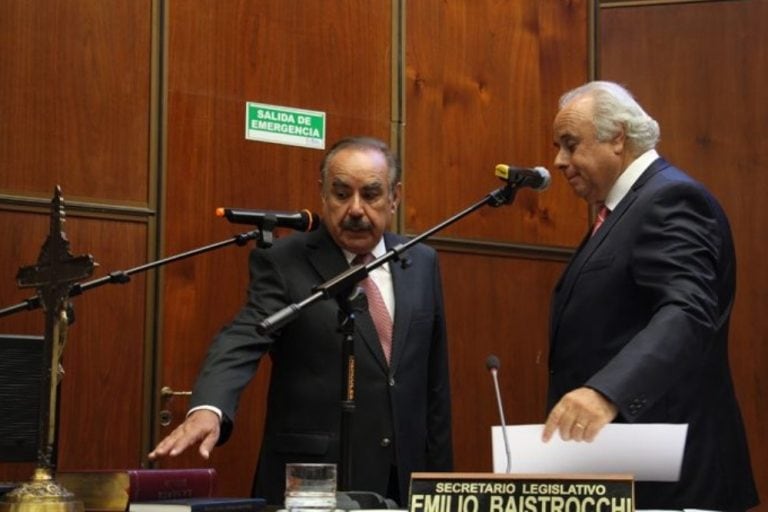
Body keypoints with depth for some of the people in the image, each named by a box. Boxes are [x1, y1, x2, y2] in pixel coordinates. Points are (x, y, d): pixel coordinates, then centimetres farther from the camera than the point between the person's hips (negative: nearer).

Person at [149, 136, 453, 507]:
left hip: (403, 481, 4)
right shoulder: (283, 263, -5)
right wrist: (208, 409, -38)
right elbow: (242, 340, -20)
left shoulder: (422, 263, 8)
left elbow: (434, 380, 13)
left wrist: (439, 477, 12)